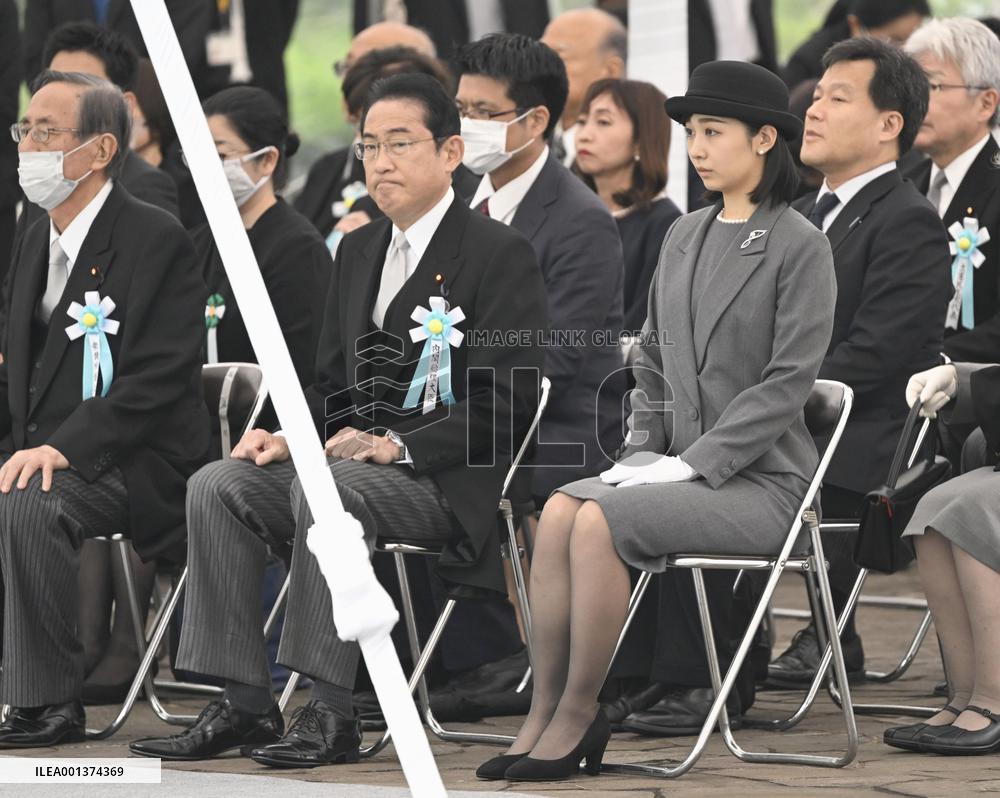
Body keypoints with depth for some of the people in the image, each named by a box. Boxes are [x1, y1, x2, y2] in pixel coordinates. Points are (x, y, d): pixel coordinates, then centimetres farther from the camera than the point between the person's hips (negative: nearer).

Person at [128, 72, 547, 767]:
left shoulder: (500, 253, -5)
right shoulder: (359, 251, 20)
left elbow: (507, 401, -13)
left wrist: (398, 445, -23)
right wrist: (288, 434, 0)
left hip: (448, 479, -8)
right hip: (352, 454, 8)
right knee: (219, 485, -15)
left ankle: (331, 712, -33)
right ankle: (244, 704, -17)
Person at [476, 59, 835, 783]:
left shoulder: (801, 246, -7)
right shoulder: (684, 237, 15)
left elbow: (788, 380, -13)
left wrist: (693, 463, -16)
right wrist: (645, 451, 4)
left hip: (761, 478, -6)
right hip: (683, 469, 6)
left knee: (600, 521, -28)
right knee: (560, 510, -22)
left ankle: (578, 714, -17)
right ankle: (545, 712, -22)